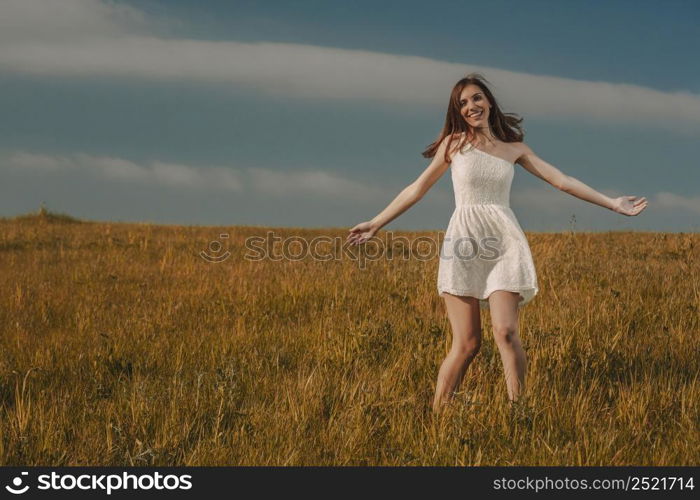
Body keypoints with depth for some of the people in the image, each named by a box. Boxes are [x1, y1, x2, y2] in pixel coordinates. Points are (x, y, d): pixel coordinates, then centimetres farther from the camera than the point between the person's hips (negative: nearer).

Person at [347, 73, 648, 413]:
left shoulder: (514, 147, 13)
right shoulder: (454, 143, 9)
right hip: (464, 242, -1)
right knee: (466, 344, -7)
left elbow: (561, 180, 14)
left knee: (505, 332, -15)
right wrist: (376, 224, 14)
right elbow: (418, 188, 14)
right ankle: (437, 418, 2)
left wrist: (612, 203, 10)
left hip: (503, 242, 2)